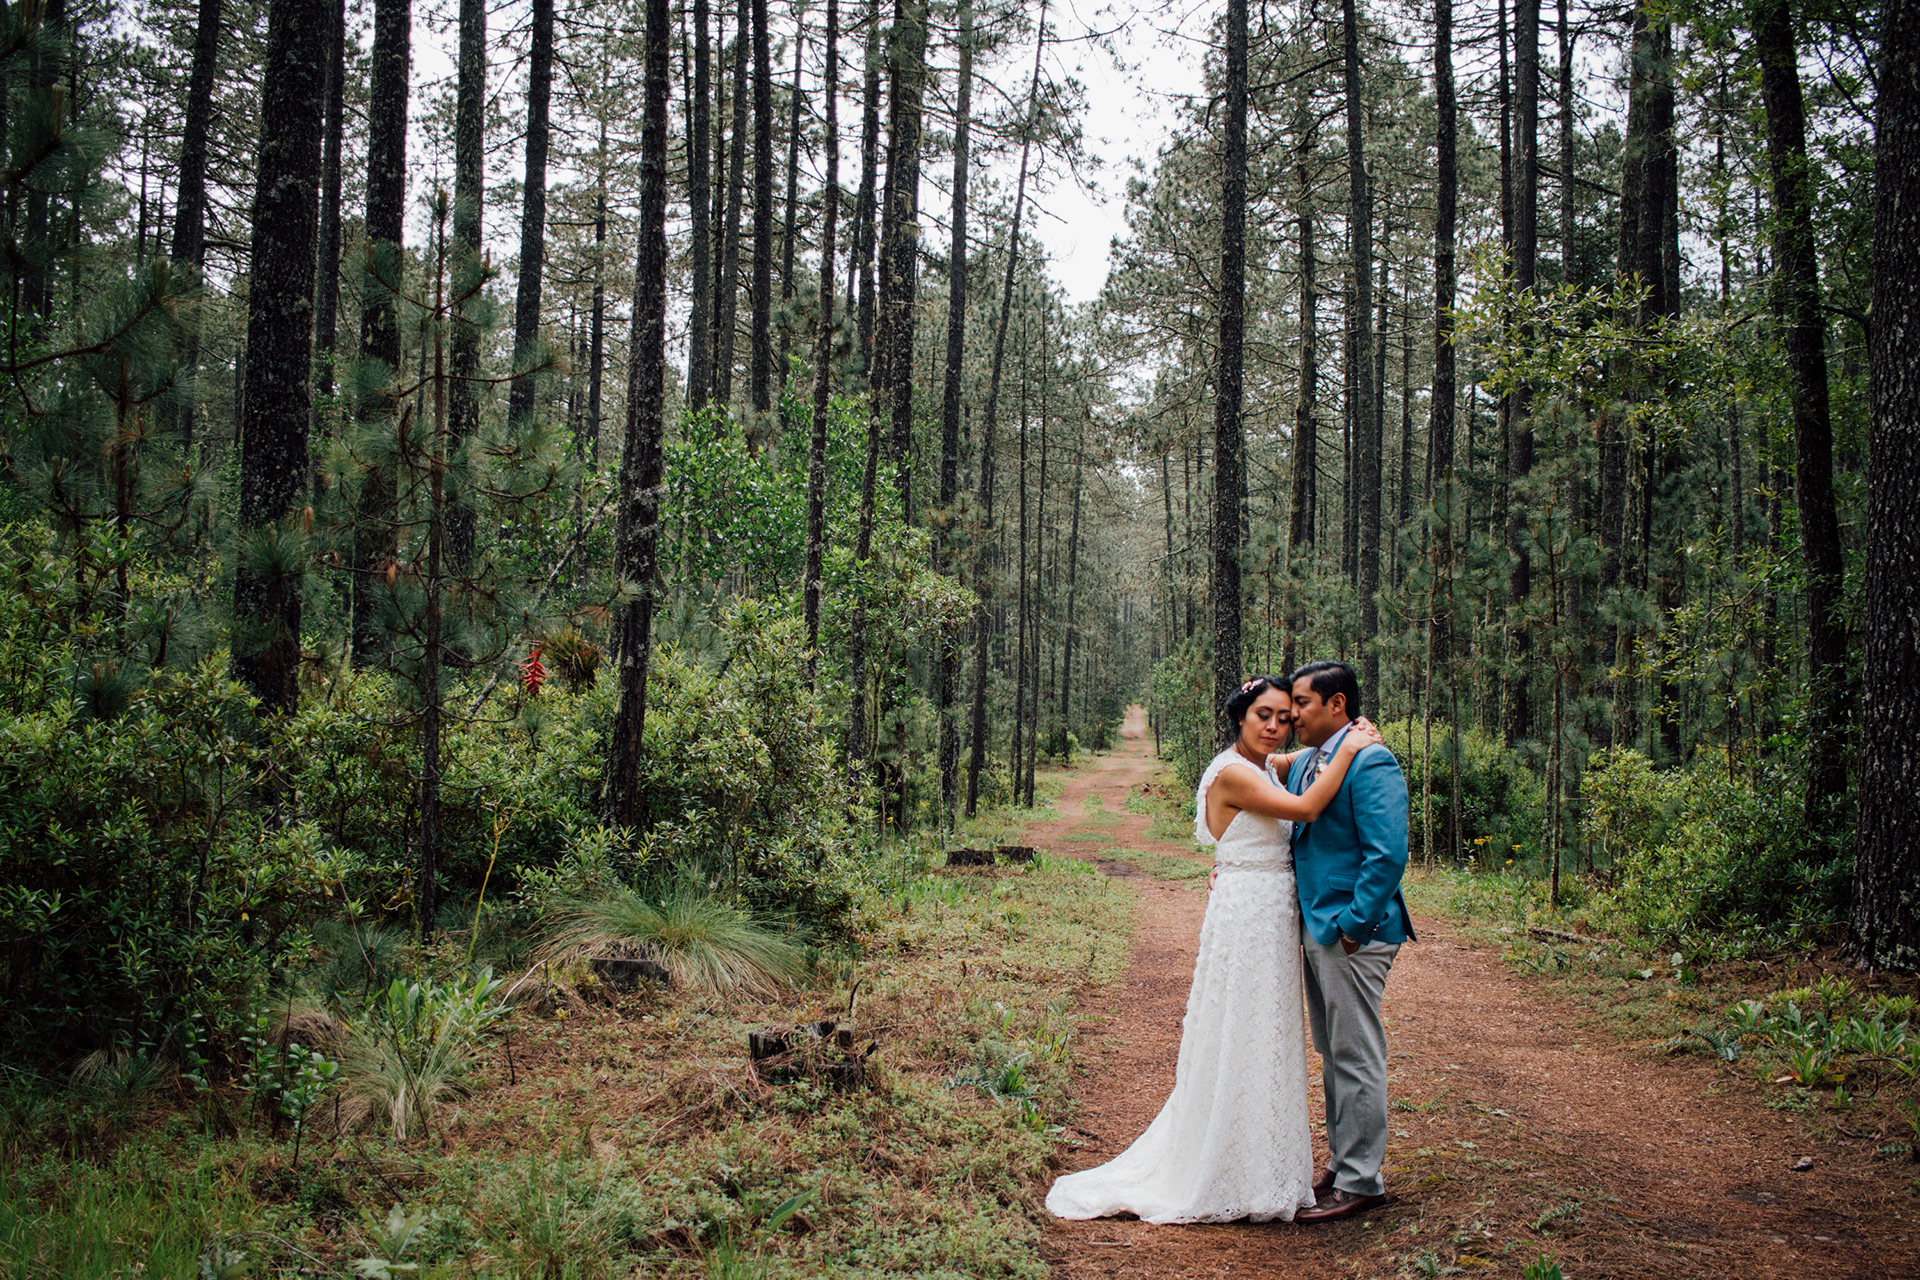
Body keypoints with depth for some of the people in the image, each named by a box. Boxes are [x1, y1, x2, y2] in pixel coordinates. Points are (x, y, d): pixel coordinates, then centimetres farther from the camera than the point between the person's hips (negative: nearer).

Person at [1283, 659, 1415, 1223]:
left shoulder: (1371, 762, -16)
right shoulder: (1303, 763, 12)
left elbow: (1387, 856, -21)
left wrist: (1352, 926, -20)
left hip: (1351, 934, -9)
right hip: (1315, 929, 9)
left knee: (1356, 1058, -1)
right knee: (1334, 1055, 17)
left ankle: (1360, 1181, 8)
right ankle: (1342, 1162, 28)